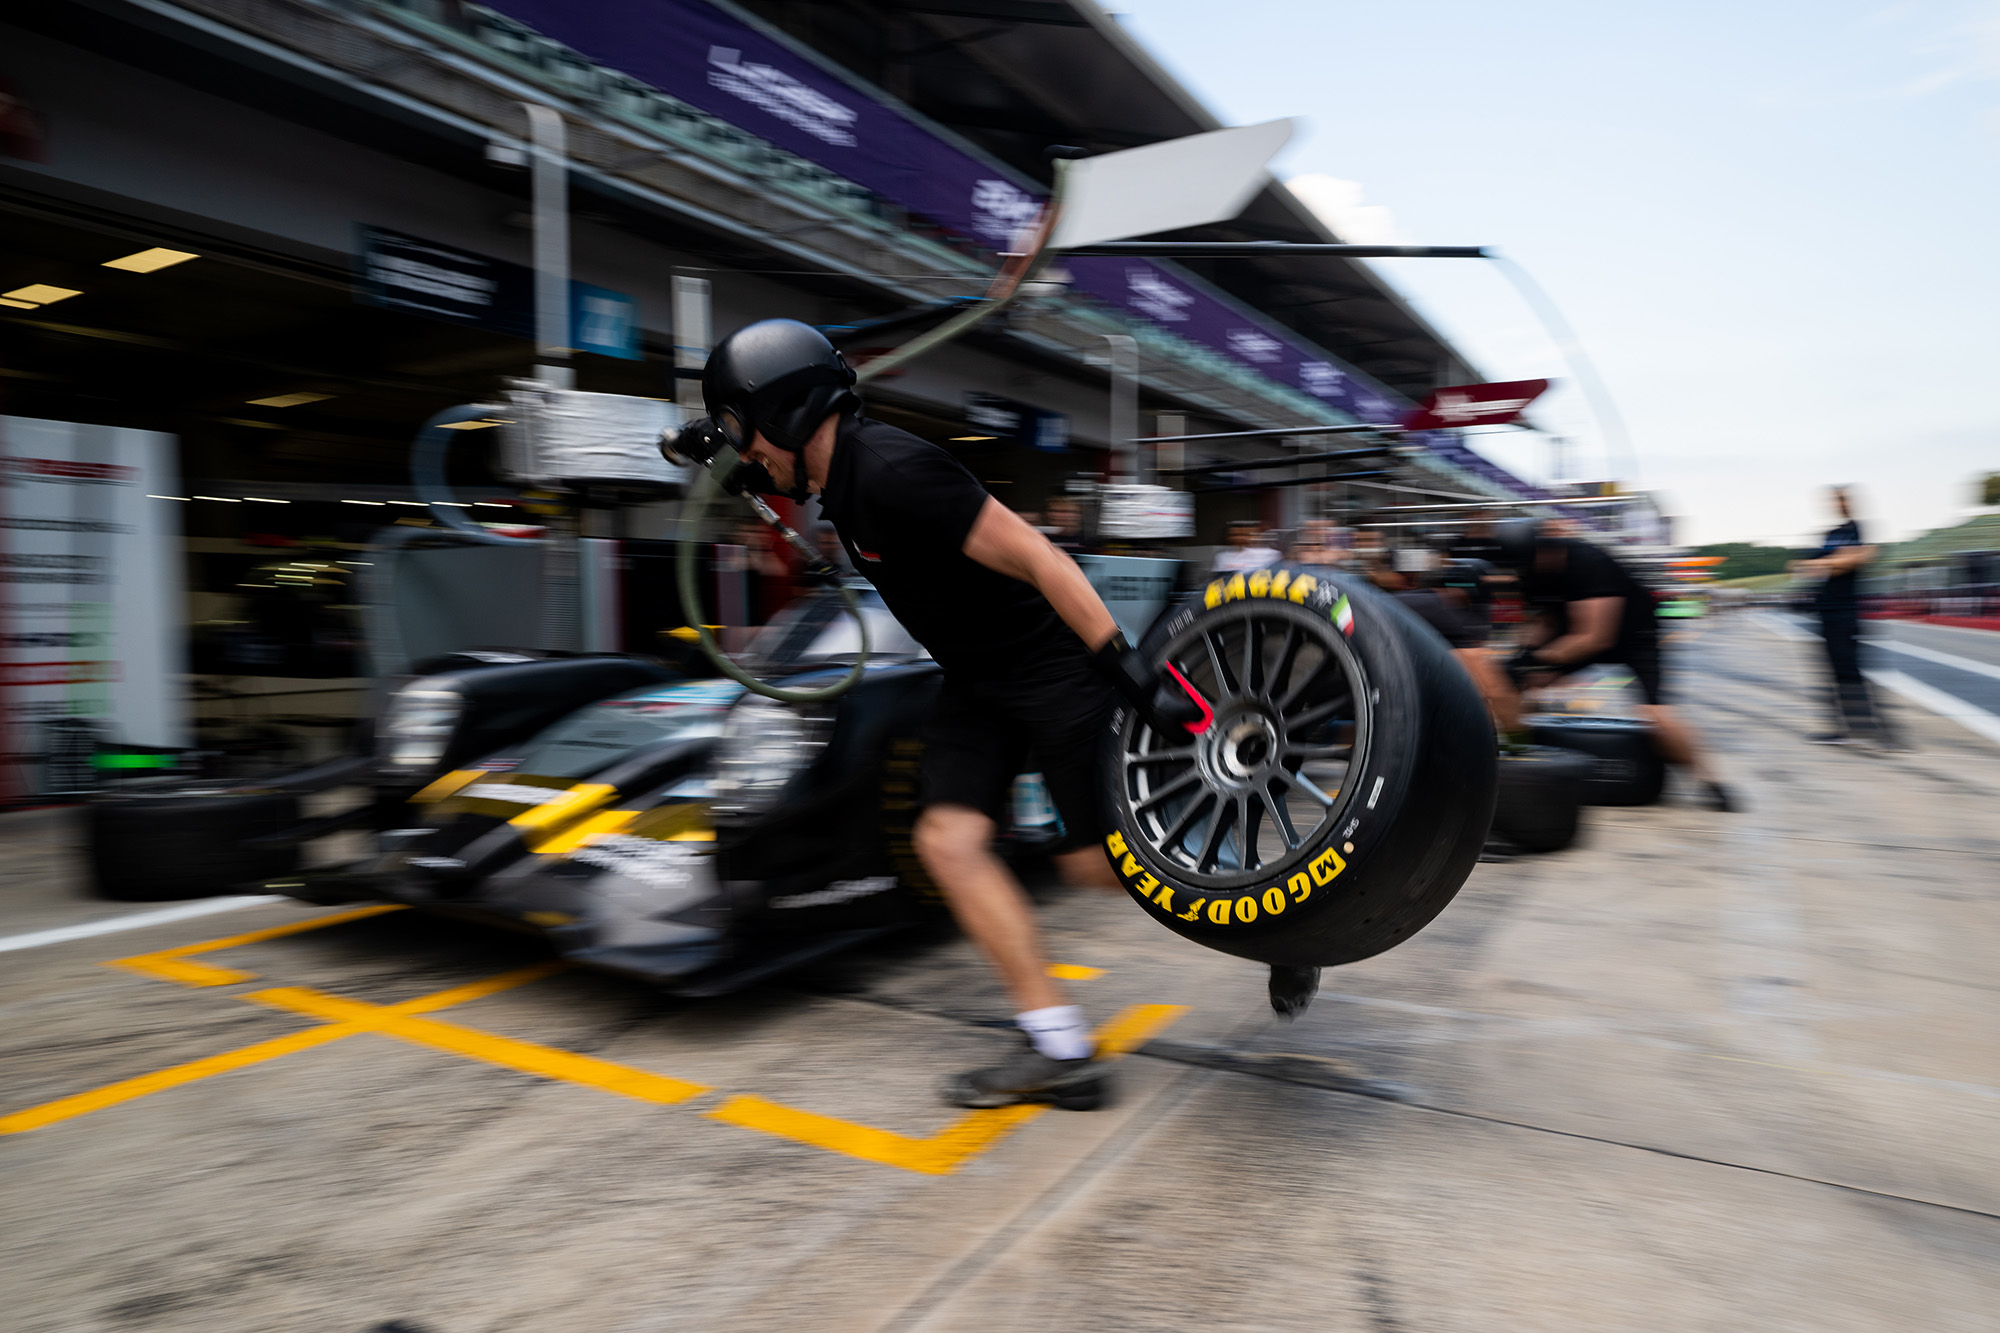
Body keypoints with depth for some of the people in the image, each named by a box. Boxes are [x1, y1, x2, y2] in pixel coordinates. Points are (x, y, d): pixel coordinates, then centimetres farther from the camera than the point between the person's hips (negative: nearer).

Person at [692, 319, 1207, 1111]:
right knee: (948, 840, -5)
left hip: (1057, 667, -9)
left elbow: (1037, 559, -29)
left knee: (1094, 863, -2)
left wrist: (1132, 674, -31)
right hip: (979, 680, 9)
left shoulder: (892, 472, -26)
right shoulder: (842, 475, 3)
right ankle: (1061, 1052, 0)